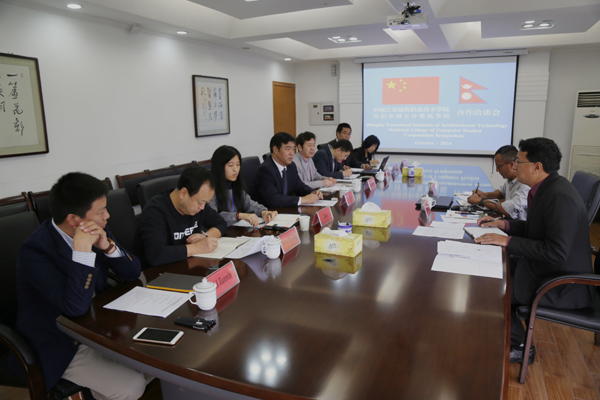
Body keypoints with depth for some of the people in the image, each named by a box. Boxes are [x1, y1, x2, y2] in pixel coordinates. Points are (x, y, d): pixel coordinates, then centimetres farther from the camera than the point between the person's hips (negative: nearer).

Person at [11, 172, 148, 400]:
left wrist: (108, 246, -22)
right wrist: (82, 249, -37)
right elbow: (76, 307, -32)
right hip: (59, 346, -6)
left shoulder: (96, 231, -6)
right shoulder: (34, 252, -25)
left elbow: (133, 273, -5)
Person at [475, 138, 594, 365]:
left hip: (561, 285, -10)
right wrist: (504, 225, 4)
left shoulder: (560, 197, -27)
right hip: (544, 268, 10)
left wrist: (508, 241, -25)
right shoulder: (545, 189, 3)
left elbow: (556, 252, -30)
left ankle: (519, 347, 11)